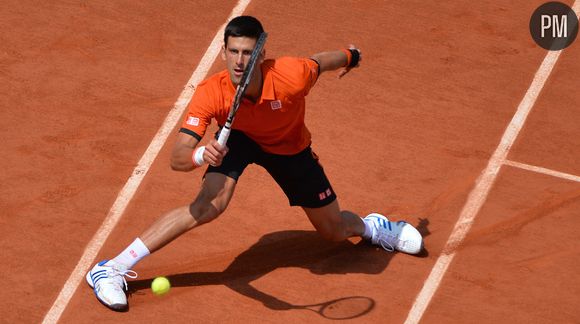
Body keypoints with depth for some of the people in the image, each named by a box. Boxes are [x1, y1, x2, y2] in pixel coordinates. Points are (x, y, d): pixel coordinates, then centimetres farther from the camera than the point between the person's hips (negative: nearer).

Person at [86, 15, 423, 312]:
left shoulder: (291, 76, -40)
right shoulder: (210, 93, -37)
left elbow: (321, 61, -15)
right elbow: (177, 157, -40)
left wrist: (351, 56, 7)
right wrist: (200, 155, -64)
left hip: (290, 147, 1)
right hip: (239, 139, -1)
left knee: (335, 230, 9)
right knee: (210, 204, -29)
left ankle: (371, 225, 49)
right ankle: (111, 269, -23)